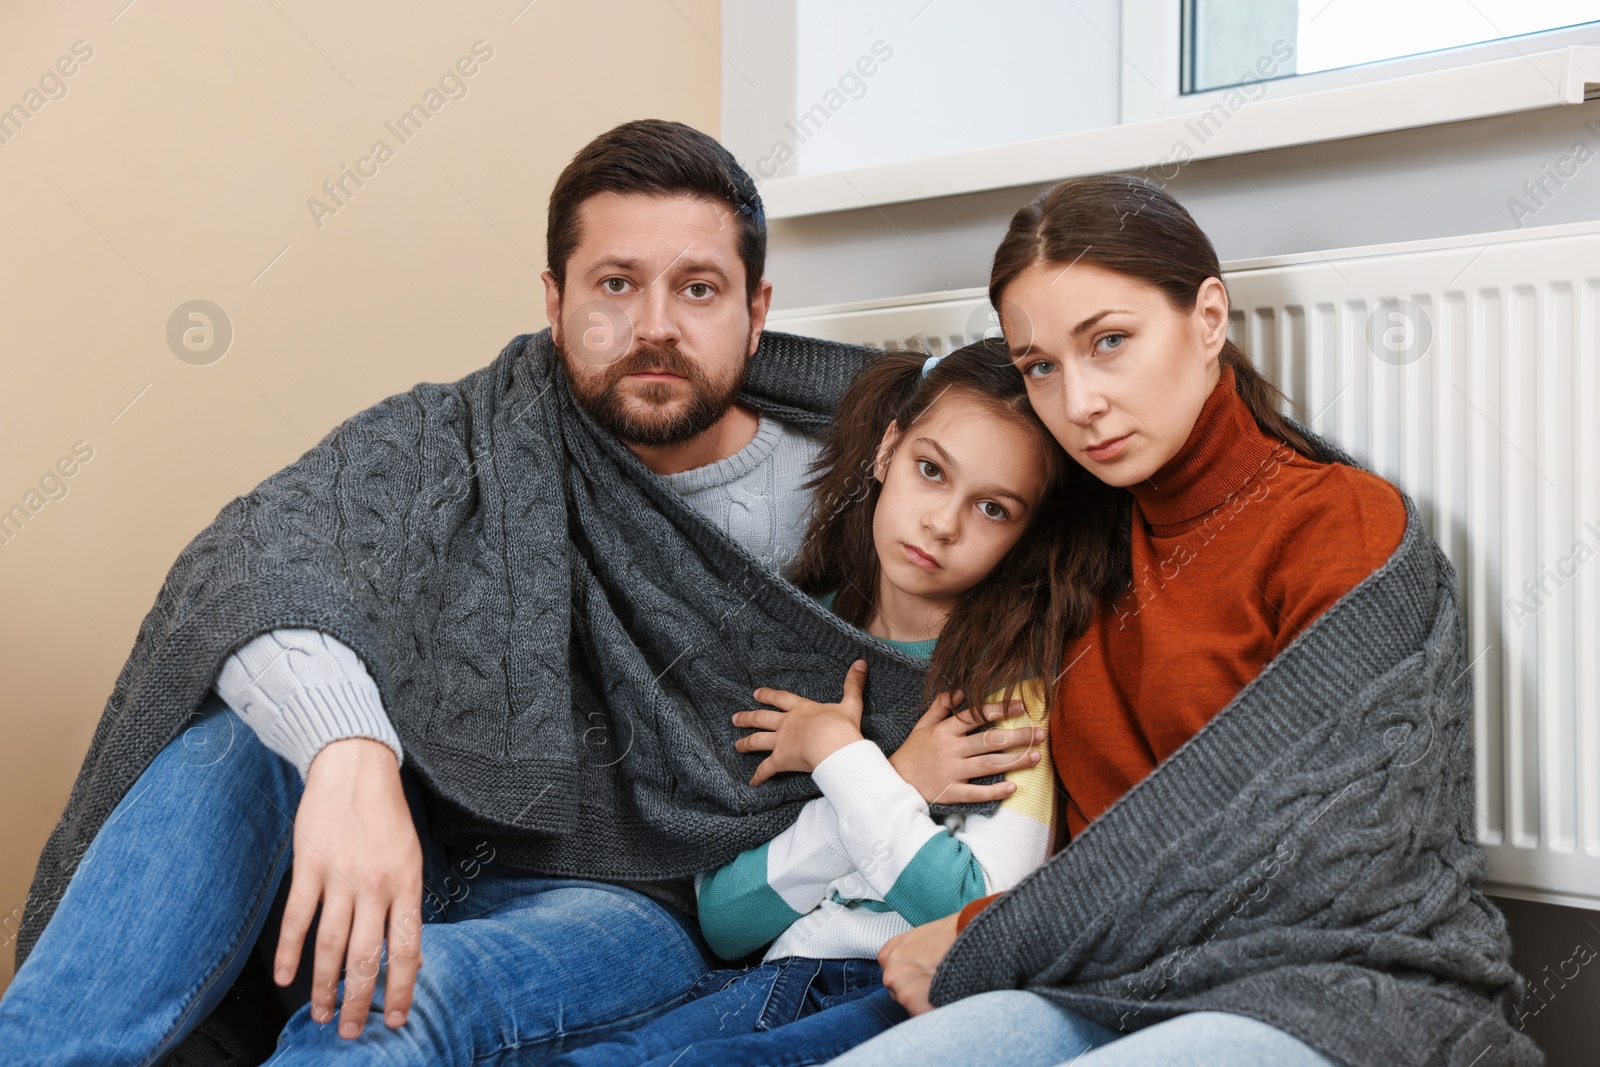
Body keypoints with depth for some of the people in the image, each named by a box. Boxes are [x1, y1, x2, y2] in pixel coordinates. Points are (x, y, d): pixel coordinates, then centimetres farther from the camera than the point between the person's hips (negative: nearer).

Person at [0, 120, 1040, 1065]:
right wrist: (346, 750, -45)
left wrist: (893, 780, -13)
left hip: (618, 901, -2)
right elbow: (266, 551, -24)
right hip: (393, 852, 2)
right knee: (237, 743, -30)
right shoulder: (458, 440, -4)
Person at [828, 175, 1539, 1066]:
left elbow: (1276, 846, -12)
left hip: (1339, 989, -5)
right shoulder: (1095, 537, 14)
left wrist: (978, 951, -8)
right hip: (1120, 990, 6)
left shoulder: (1349, 529, -5)